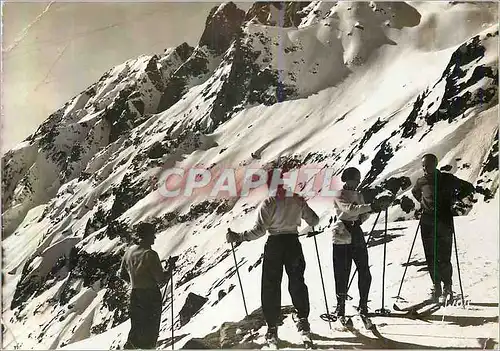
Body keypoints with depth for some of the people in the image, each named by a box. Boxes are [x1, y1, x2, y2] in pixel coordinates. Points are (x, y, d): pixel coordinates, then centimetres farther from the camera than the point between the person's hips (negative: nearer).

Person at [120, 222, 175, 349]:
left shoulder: (129, 252, 2)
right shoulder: (150, 254, -20)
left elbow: (122, 274, 14)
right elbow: (161, 280, -17)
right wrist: (170, 267, -2)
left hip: (134, 295, 6)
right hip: (151, 297, -6)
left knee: (135, 330, 20)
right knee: (151, 332, 8)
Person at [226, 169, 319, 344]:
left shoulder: (269, 203, -13)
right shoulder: (297, 200, -2)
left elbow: (259, 230, -17)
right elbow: (314, 221, 5)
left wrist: (237, 237, -10)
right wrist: (302, 214, 28)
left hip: (275, 244, -3)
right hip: (293, 242, 3)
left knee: (271, 285, 6)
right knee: (297, 282, 16)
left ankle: (272, 327, 7)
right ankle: (303, 320, 18)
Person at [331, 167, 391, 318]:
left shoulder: (358, 195, 16)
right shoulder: (339, 195, -5)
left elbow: (363, 213, 17)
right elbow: (350, 209, -23)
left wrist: (361, 218, -8)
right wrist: (372, 206, -30)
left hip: (357, 235, 6)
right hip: (342, 238, -6)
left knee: (364, 272, 2)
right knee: (342, 274, -1)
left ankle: (363, 304, 16)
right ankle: (340, 305, 13)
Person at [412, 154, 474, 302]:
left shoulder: (447, 179, -1)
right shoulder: (421, 182, 8)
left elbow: (468, 188, 8)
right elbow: (415, 192, 31)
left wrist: (454, 199, -2)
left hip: (444, 223, -3)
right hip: (426, 223, 4)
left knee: (443, 259, -5)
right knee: (431, 258, 5)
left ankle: (447, 289, 8)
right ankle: (436, 287, 17)